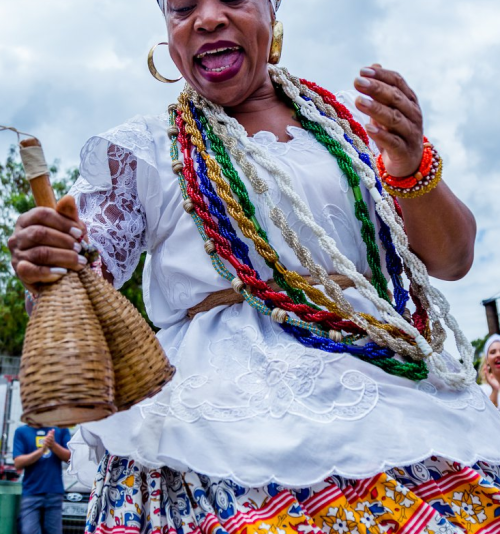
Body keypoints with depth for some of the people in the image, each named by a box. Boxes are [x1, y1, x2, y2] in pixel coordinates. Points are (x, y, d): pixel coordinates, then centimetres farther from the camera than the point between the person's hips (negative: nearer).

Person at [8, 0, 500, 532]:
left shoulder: (349, 120, 13)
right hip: (224, 402, -2)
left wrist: (412, 165, -12)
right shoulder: (142, 148, 9)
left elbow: (452, 260, 7)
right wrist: (41, 270, -20)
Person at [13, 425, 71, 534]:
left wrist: (53, 445, -17)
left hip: (54, 492, 1)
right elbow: (18, 463, -4)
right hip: (31, 493, -1)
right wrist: (42, 449, -18)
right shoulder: (21, 431, 4)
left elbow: (70, 457, 1)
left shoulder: (61, 429, 7)